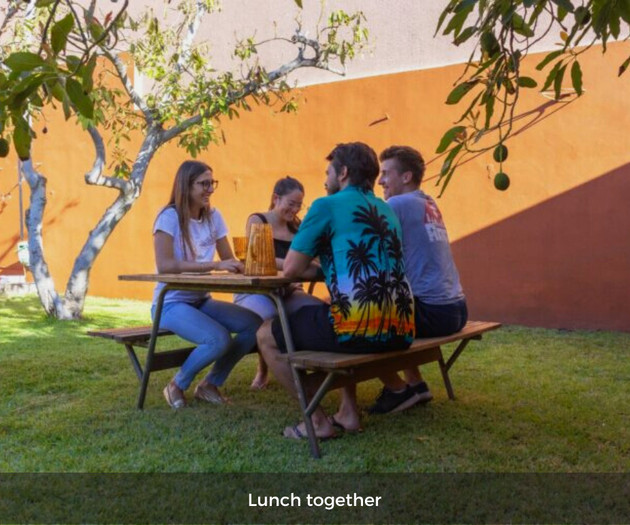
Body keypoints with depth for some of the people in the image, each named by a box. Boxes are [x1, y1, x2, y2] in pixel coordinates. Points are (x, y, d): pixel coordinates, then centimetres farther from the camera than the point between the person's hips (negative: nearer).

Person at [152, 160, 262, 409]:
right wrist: (214, 265, -33)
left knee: (255, 324, -13)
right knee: (220, 339, -30)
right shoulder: (169, 216, -13)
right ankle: (177, 386, -1)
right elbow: (164, 265, -27)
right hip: (171, 303, -7)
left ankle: (210, 384, 4)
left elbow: (229, 260, 7)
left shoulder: (213, 216, 6)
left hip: (202, 301, 7)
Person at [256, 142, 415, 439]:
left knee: (267, 335, 14)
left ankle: (318, 421, 12)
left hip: (357, 330, -8)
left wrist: (316, 267, 21)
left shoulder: (327, 206, 1)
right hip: (400, 332, 8)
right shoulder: (387, 211, 22)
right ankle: (348, 413, 29)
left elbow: (290, 269, 2)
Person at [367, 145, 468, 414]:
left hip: (432, 312, -9)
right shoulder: (429, 205, 15)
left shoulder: (398, 204, -10)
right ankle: (415, 384, 26)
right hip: (456, 309, 9)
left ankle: (398, 389, 8)